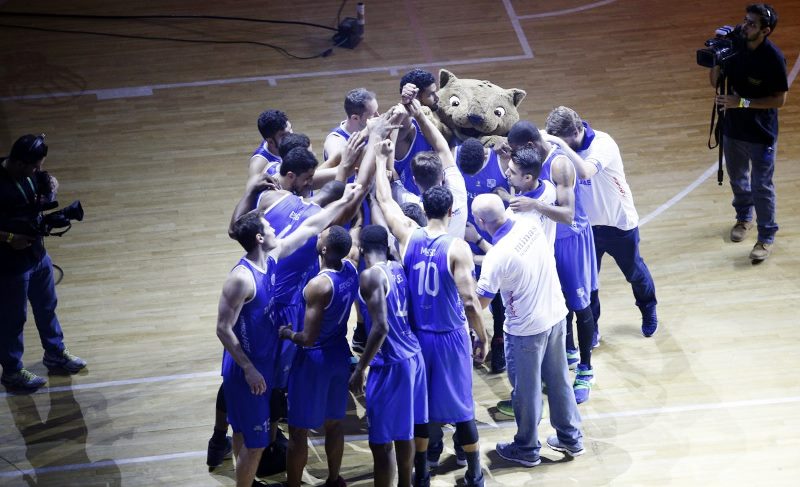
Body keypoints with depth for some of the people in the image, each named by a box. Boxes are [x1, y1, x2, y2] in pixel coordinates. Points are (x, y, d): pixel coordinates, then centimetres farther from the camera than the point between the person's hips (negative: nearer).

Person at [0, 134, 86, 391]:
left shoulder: (31, 174, -6)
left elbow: (42, 200, 12)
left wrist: (49, 190, -10)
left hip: (38, 254, 8)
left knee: (47, 307, 26)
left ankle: (55, 353, 48)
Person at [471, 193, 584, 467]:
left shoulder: (498, 256, -28)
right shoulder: (530, 225, -8)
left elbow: (481, 301, -17)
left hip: (526, 329, -7)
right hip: (556, 315, 7)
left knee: (526, 389, 12)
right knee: (558, 379, 22)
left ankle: (527, 449, 28)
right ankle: (571, 437, 35)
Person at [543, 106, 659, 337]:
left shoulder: (603, 144, -31)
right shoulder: (564, 146, -13)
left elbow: (585, 171, -49)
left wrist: (561, 144, -50)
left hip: (618, 223, -3)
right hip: (586, 224, 3)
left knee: (635, 272, 20)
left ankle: (648, 310, 48)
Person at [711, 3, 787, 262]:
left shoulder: (773, 58, -23)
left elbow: (780, 99, -20)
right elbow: (716, 83, 2)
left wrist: (742, 102, -27)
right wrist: (715, 63, -20)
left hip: (761, 134, -6)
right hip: (733, 128, 6)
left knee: (761, 187, 3)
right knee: (737, 178, 24)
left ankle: (766, 238, 19)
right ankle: (744, 217, 48)